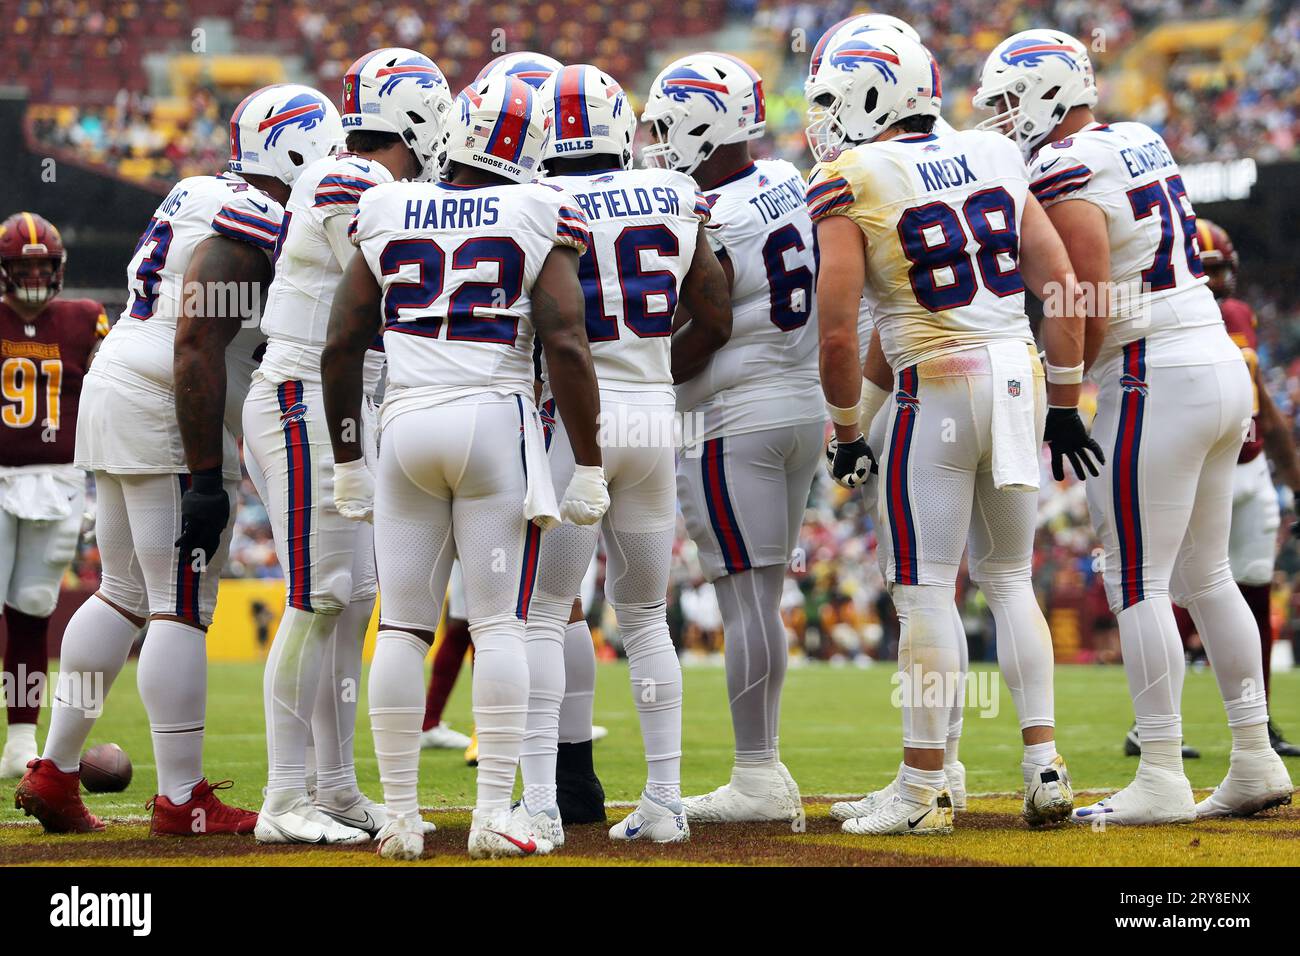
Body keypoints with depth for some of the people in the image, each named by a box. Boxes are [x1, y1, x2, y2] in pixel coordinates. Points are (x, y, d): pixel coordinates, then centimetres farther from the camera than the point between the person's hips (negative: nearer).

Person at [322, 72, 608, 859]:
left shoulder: (387, 213, 8)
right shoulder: (539, 219, -1)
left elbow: (342, 347, 8)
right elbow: (566, 345, -9)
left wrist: (347, 460, 16)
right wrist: (590, 466, -3)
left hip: (406, 423, 3)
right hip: (496, 421, -2)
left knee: (402, 627, 6)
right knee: (500, 624, -1)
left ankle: (401, 818, 6)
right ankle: (496, 815, -6)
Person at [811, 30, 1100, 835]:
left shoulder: (851, 182, -7)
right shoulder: (994, 158, 9)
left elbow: (839, 331, -10)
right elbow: (1061, 284, 9)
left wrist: (847, 432, 3)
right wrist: (1064, 404, 16)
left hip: (939, 387, -5)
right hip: (1021, 374, 5)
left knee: (925, 591, 1)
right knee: (1008, 579, 16)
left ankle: (924, 789, 3)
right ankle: (1044, 764, 11)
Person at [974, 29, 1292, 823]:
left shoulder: (1065, 176, -13)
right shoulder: (1142, 143, 14)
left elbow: (1088, 314, -16)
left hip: (1155, 380, -9)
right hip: (1223, 363, 9)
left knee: (1138, 584, -4)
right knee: (1205, 575, 15)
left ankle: (1162, 778, -4)